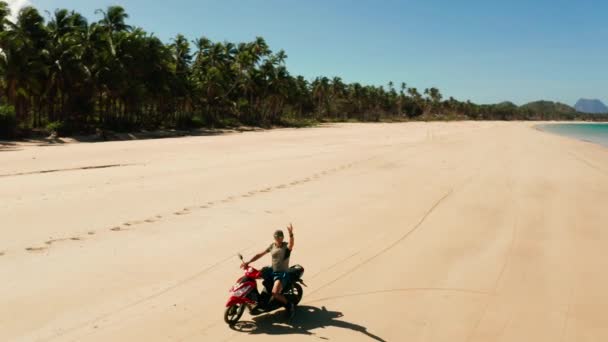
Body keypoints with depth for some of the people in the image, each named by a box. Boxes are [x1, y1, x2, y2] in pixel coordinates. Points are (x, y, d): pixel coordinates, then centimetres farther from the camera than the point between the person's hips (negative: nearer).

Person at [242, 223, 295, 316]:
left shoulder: (286, 246, -8)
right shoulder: (272, 246, 8)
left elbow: (291, 244, -33)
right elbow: (260, 254, 10)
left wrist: (291, 234, -53)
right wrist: (248, 262, 0)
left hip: (283, 274, -7)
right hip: (272, 272, 7)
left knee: (275, 293, -26)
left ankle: (289, 305, -1)